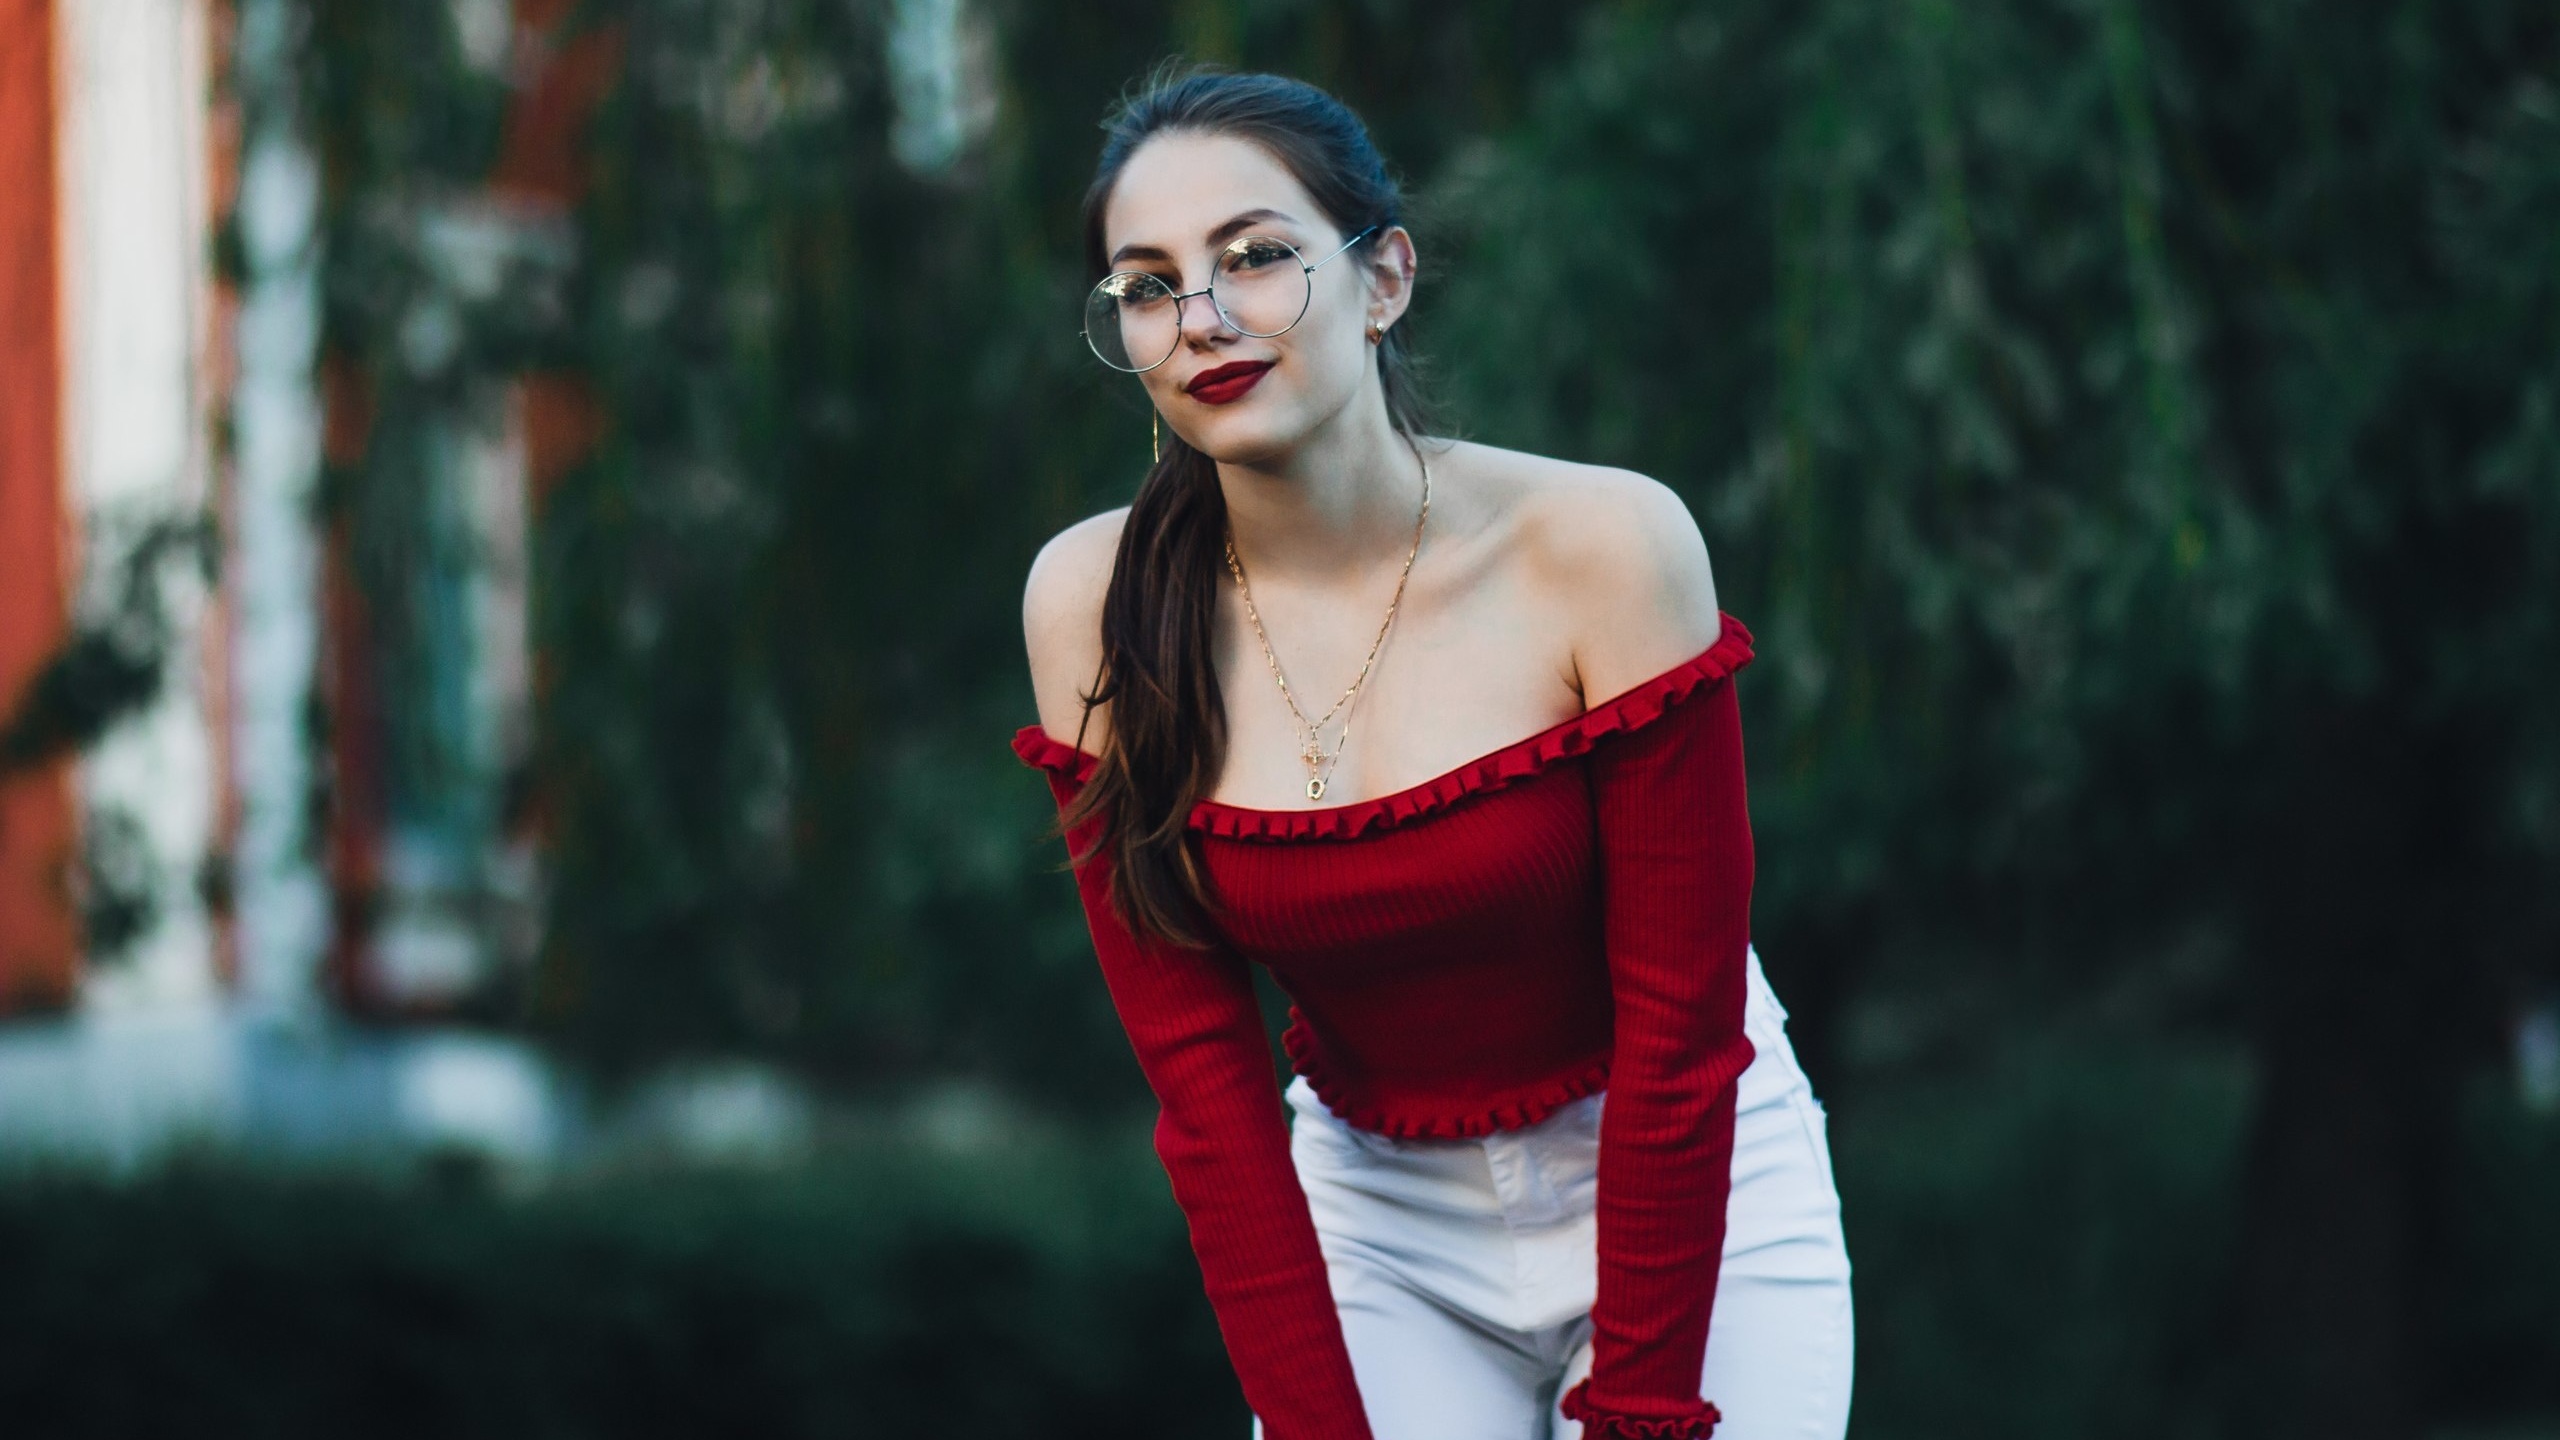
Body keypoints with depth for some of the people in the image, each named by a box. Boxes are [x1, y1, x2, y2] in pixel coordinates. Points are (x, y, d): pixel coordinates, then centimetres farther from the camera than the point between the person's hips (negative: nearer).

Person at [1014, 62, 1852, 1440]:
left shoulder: (1605, 545, -19)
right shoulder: (1090, 606, -11)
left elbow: (1681, 1027, -16)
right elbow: (1201, 1078, -9)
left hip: (1692, 1194, -1)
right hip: (1381, 1212, 2)